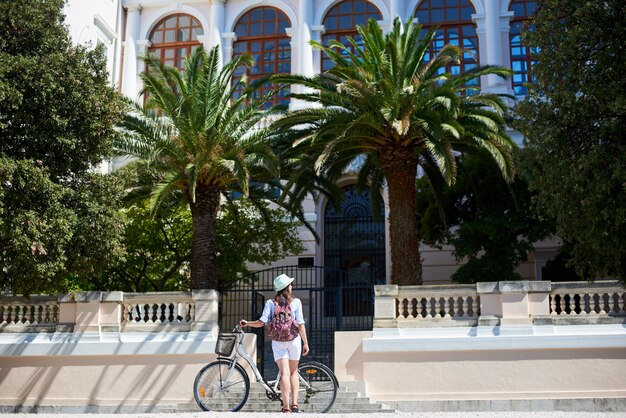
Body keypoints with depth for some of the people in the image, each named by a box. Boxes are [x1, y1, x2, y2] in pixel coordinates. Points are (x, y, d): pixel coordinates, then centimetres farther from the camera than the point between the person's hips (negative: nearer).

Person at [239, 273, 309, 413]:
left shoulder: (271, 303, -2)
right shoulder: (296, 302, -4)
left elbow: (262, 322, -9)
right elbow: (301, 324, -7)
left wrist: (247, 323, 7)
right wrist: (305, 343, -1)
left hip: (278, 342, 0)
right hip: (294, 340, 0)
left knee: (284, 373, -2)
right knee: (294, 372, 15)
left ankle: (286, 406, -10)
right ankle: (295, 403, 10)